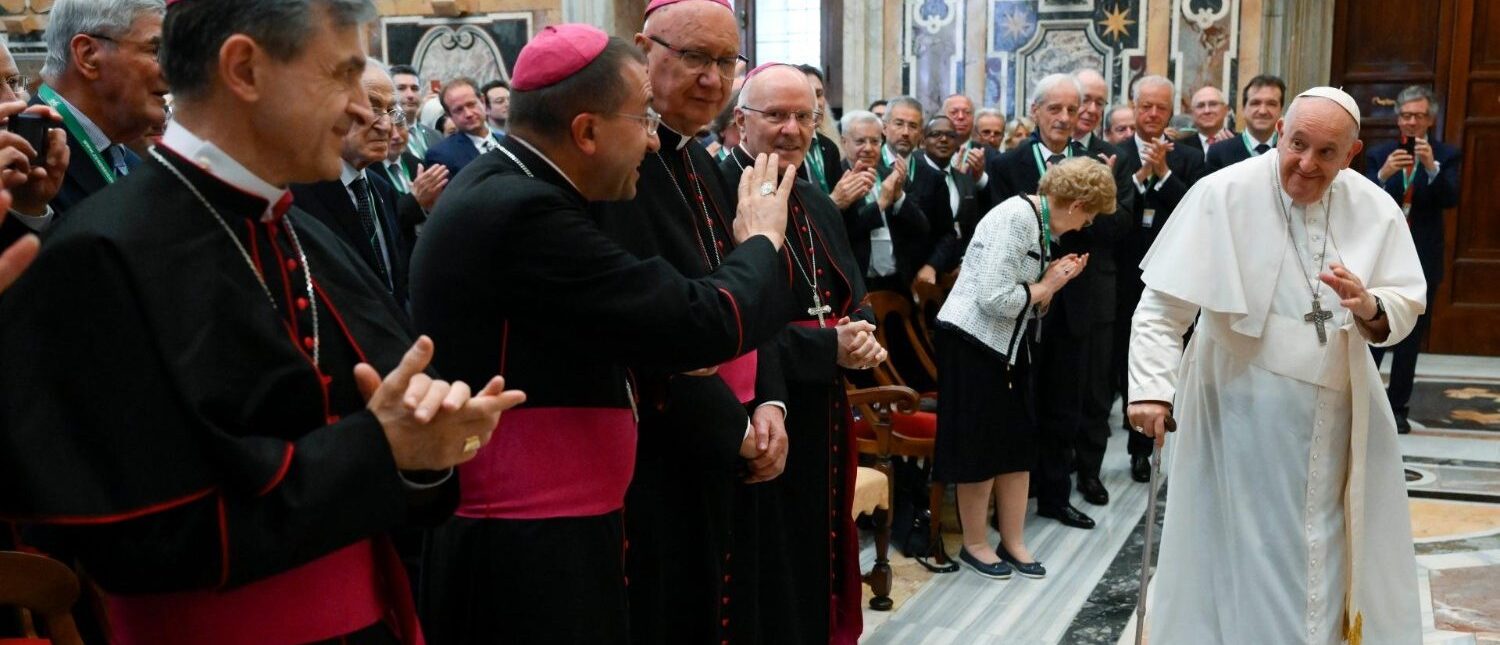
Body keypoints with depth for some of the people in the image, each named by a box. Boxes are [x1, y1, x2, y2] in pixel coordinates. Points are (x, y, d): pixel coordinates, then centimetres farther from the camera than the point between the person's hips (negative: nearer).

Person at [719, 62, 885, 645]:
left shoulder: (816, 204, 12)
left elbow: (849, 297, 17)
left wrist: (859, 335, -6)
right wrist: (827, 346, -19)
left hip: (822, 423, 8)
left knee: (818, 557, 19)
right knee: (768, 585, 4)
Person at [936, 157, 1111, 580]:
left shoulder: (1041, 223, 9)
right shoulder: (1014, 219, -20)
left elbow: (1025, 297, 11)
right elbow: (995, 298, -26)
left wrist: (1052, 280, -5)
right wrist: (1046, 287, -12)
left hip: (1009, 345, 9)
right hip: (973, 342, -9)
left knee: (1017, 442, 11)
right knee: (980, 445, 2)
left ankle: (1013, 541, 22)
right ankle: (975, 544, 17)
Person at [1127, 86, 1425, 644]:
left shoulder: (1373, 209, -2)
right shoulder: (1224, 195, -14)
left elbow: (1405, 310, 1)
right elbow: (1163, 306, -16)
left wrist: (1370, 308, -21)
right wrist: (1151, 388, -25)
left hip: (1338, 417, 4)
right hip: (1241, 411, -4)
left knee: (1324, 553, 15)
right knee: (1241, 556, 5)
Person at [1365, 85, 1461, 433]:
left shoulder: (1447, 155, 2)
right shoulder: (1379, 155, 3)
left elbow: (1450, 199, -12)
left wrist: (1432, 167, -28)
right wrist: (1383, 175, -26)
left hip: (1422, 261, 0)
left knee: (1410, 340, 7)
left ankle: (1397, 408, 16)